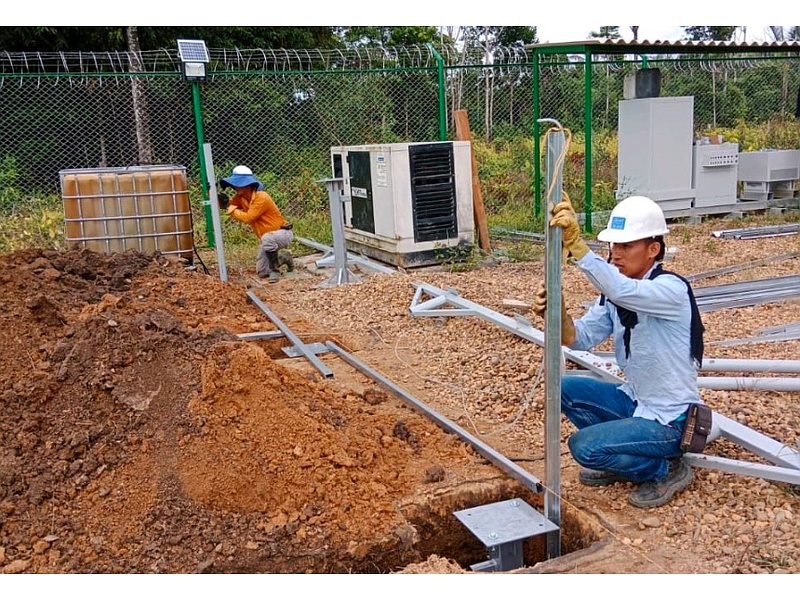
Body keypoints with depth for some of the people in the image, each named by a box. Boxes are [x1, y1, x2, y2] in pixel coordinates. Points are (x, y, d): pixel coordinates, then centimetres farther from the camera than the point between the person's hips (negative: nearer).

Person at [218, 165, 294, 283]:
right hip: (268, 238, 8)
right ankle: (284, 258, 29)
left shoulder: (261, 198, -27)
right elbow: (224, 204, 0)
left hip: (283, 233, -8)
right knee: (262, 272, 6)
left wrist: (229, 206, -25)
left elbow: (247, 218, -29)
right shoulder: (240, 197, -2)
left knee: (267, 238, -42)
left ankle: (275, 270, -22)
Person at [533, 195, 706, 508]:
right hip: (634, 401, 8)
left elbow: (622, 291, -44)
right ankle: (618, 458, 14)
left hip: (669, 421, -8)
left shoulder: (673, 289, -23)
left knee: (584, 447, -19)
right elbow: (580, 338, -8)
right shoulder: (614, 291, -1)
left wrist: (575, 243, -51)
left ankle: (668, 469, 3)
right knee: (566, 389, -1)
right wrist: (557, 311, -28)